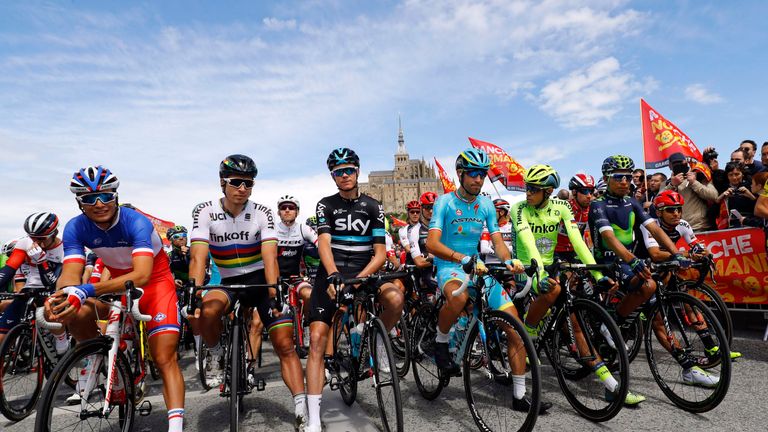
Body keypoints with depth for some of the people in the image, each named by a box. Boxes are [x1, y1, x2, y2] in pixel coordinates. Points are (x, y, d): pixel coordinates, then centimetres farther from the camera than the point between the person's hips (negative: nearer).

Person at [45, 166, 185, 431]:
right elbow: (71, 273, -22)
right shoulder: (76, 228, -13)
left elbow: (142, 275, -40)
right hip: (118, 283, 5)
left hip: (154, 282, -5)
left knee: (164, 360, -14)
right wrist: (61, 296, -45)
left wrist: (86, 291, -51)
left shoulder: (136, 222, -28)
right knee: (76, 315, -25)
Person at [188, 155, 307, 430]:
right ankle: (217, 356, -2)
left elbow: (269, 257, -20)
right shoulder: (205, 212, -9)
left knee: (285, 344, -11)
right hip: (229, 283, 1)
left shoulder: (262, 213, -10)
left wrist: (274, 294, -34)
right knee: (207, 310, -34)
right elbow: (199, 256, -19)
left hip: (261, 280, 0)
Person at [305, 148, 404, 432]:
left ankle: (379, 343, 1)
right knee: (317, 340, -9)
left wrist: (358, 279, -20)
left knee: (395, 297, -31)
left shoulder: (373, 207, 4)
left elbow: (380, 252, -3)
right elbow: (324, 243, -13)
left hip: (364, 273, 0)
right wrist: (334, 276, -32)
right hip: (331, 276, 0)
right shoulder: (326, 205, 3)